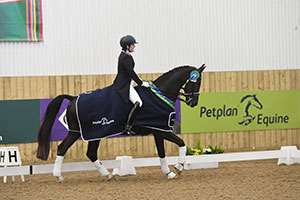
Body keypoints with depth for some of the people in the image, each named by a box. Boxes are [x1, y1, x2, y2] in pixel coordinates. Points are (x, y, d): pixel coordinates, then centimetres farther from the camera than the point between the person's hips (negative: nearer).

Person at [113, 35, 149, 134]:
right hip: (124, 86, -11)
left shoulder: (125, 56, 14)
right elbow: (131, 73, -19)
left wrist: (140, 81, 22)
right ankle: (127, 127, -25)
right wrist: (141, 83, -11)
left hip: (123, 84, 11)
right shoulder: (125, 58, -18)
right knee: (138, 103, -26)